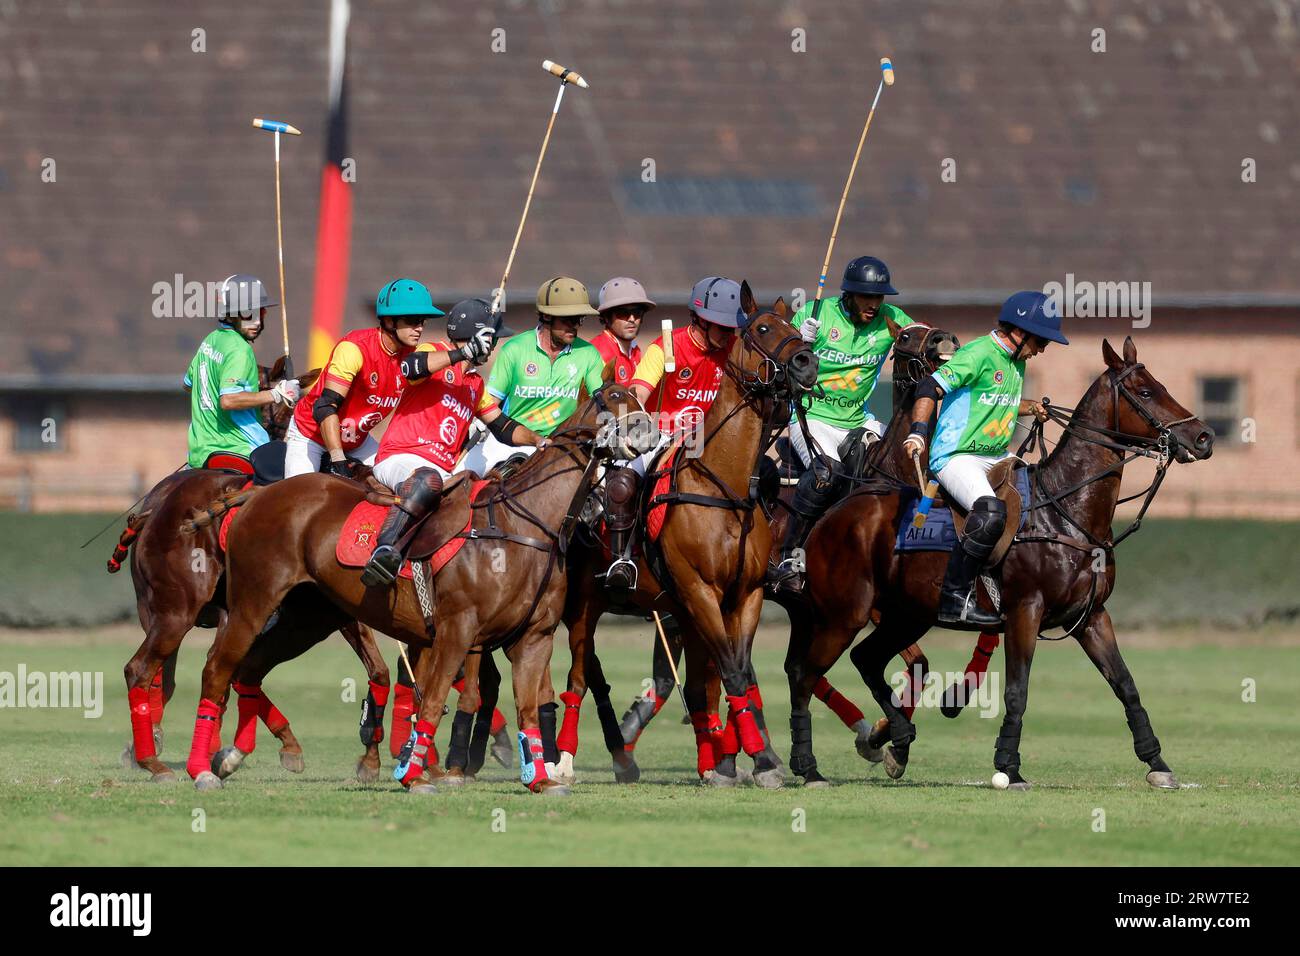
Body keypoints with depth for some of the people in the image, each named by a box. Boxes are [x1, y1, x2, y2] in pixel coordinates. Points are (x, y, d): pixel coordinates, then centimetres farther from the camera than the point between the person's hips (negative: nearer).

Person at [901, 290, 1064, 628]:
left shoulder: (1016, 362, 16)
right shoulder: (978, 354, -13)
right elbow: (930, 388, -18)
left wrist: (1032, 408, 17)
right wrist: (918, 432, -31)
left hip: (997, 458, 10)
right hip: (956, 457, -10)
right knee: (991, 512, -33)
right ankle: (955, 600, -29)